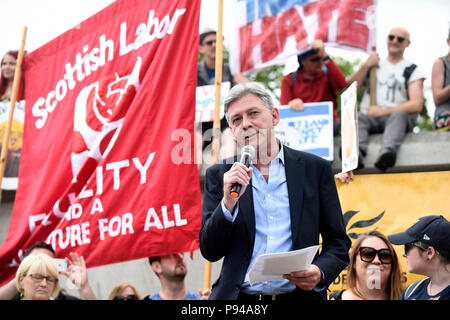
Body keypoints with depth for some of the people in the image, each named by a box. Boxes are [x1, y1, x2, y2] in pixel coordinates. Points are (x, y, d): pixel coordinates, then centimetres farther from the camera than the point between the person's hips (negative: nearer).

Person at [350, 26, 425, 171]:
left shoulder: (412, 71, 15)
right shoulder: (374, 64, 25)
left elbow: (417, 106, 0)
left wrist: (383, 111, -7)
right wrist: (365, 66, 4)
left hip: (397, 116, -2)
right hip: (370, 117, 2)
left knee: (399, 114, -36)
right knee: (357, 116, -31)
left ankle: (387, 152, -63)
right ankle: (357, 152, -60)